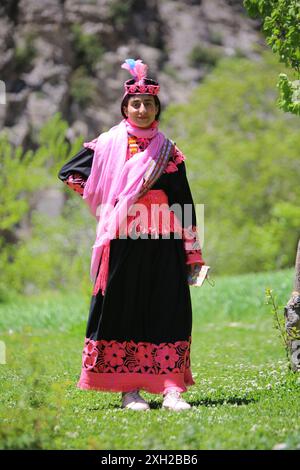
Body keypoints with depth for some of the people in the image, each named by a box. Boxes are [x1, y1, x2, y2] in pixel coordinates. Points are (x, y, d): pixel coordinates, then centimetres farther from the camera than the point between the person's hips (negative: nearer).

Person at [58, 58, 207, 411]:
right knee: (122, 312, -2)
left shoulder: (169, 151, 11)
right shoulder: (108, 144, 5)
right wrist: (106, 206, 7)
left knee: (168, 312, -5)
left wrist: (192, 254, 6)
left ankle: (171, 389, -6)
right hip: (121, 242, -2)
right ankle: (129, 390, 3)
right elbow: (69, 173, 10)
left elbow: (183, 204, 10)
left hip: (163, 245, 2)